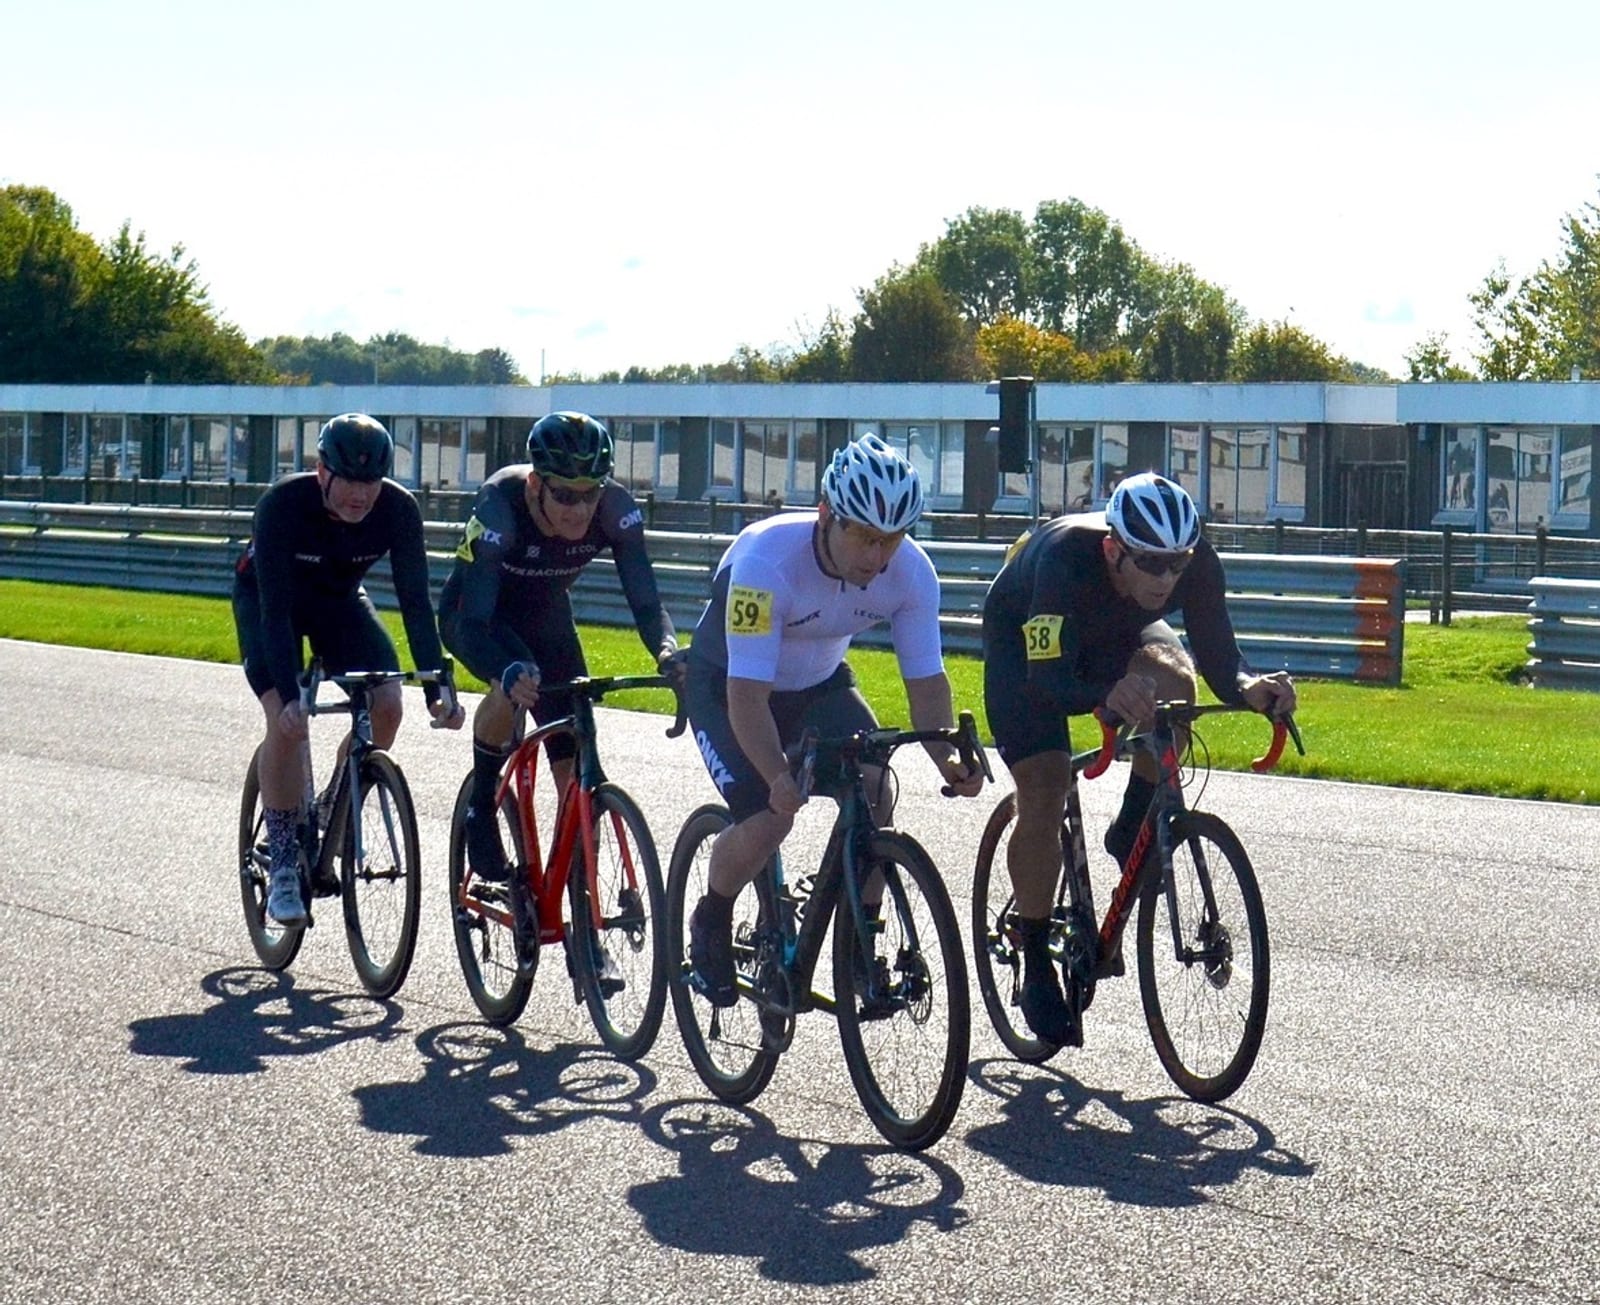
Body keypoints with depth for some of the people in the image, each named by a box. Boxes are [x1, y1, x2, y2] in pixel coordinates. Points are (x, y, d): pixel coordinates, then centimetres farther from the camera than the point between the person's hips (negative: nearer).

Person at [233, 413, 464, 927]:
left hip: (339, 599, 3)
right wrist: (289, 694, -45)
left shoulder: (398, 510, -26)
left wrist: (438, 688, -33)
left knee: (386, 704, -18)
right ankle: (283, 862, -9)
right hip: (265, 598, -3)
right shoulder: (282, 505, -35)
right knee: (287, 721, -23)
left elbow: (415, 601, -24)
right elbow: (275, 608, -35)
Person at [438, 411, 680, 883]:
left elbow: (645, 601, -30)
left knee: (576, 773, -7)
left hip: (546, 615, 4)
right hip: (475, 614, -4)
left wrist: (667, 650, -52)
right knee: (516, 684, -36)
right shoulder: (499, 505, -37)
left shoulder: (615, 508, -28)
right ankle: (481, 807, -12)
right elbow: (473, 621, -42)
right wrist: (508, 673, -62)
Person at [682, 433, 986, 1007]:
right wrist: (779, 777, -52)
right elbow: (747, 695, -38)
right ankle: (710, 922, 6)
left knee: (874, 795, -21)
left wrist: (946, 759, -36)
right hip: (726, 685, -4)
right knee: (767, 817, -23)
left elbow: (926, 680, -18)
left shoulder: (912, 572, -23)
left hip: (817, 684, 4)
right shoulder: (767, 560, -37)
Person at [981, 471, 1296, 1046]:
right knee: (1042, 794, -16)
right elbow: (1048, 680, -45)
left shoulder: (1196, 562, -32)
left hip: (1116, 631, 3)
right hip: (1024, 639, -3)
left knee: (1174, 681, -31)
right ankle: (1037, 969, 0)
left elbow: (1218, 658, -28)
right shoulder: (1065, 556, -42)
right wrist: (1109, 696, -65)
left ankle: (1132, 835, -8)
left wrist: (1249, 688, -51)